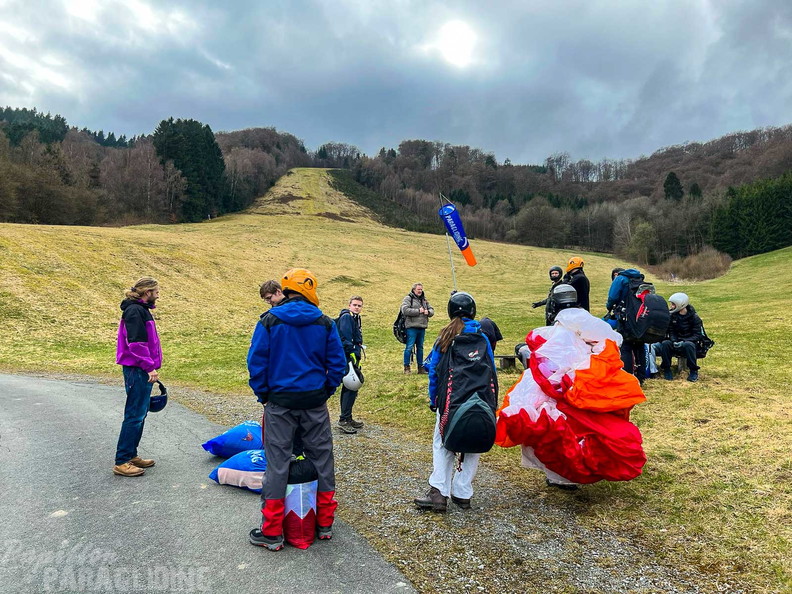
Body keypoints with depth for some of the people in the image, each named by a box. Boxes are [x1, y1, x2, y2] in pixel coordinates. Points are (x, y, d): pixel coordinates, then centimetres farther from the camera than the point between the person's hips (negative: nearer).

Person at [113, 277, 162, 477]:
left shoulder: (141, 310, 17)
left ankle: (131, 455, 25)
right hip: (137, 370, -10)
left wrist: (151, 366, 21)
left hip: (141, 371, 10)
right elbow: (136, 343, -21)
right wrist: (150, 367, -19)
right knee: (135, 415, -5)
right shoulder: (135, 311, -15)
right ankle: (122, 462, 2)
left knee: (140, 414, 15)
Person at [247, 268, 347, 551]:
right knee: (322, 459, 14)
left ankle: (272, 532, 15)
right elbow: (337, 363, 0)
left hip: (280, 401, -1)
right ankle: (325, 524, 26)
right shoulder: (325, 323, -1)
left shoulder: (269, 321, -5)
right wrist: (326, 391, 11)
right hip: (315, 402, 2)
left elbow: (256, 361, -6)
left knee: (277, 463, 7)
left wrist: (263, 394, 6)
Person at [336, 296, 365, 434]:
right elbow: (345, 337, -22)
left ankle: (347, 418, 24)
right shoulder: (346, 317, -13)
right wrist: (352, 352, -25)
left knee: (349, 388, 15)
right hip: (348, 357, -10)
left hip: (353, 357, 11)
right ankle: (344, 420, -5)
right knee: (351, 388, -10)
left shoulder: (355, 318, 18)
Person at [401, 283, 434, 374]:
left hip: (422, 327, 6)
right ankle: (407, 367, 4)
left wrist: (428, 312, -6)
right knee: (409, 347, -5)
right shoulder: (408, 299, -3)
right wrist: (418, 311, -14)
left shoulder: (424, 299, 18)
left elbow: (432, 310, 19)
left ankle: (420, 367, 19)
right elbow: (405, 310, -17)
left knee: (420, 347, 12)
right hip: (412, 327, -6)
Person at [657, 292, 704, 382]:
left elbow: (698, 335, -13)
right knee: (665, 343, -28)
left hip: (689, 341, -3)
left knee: (688, 345, -38)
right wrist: (674, 341, -21)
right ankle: (666, 369, -13)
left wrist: (684, 341, -27)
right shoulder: (672, 316, 1)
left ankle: (693, 371, -21)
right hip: (676, 343, 3)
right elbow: (671, 332, 1)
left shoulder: (694, 317, -9)